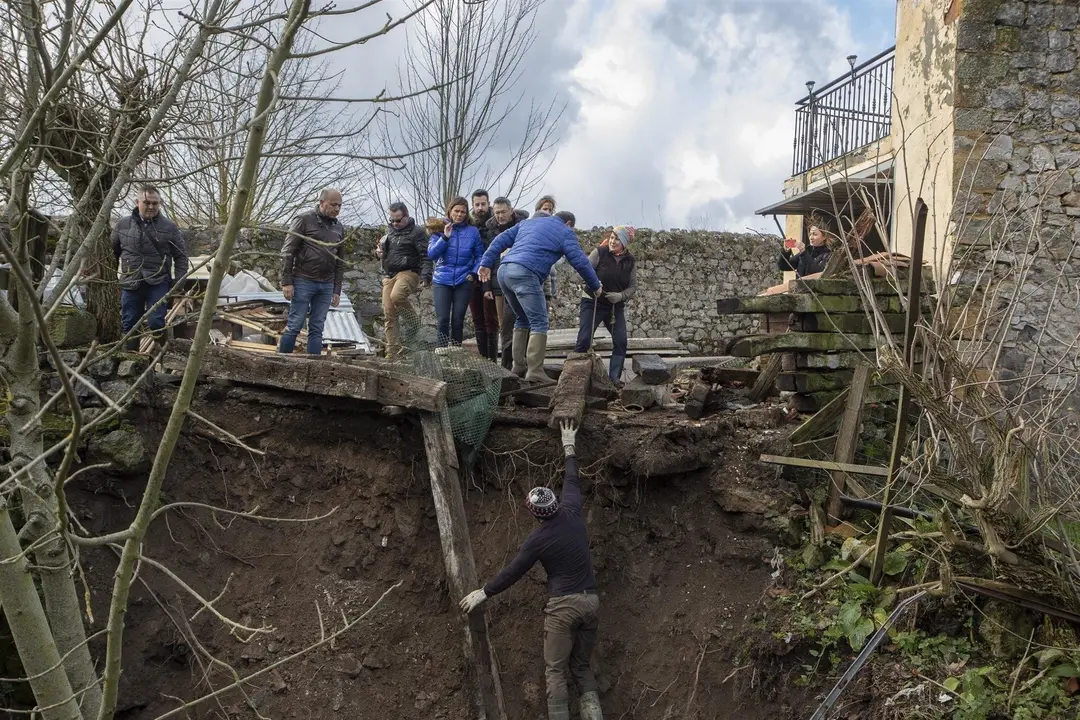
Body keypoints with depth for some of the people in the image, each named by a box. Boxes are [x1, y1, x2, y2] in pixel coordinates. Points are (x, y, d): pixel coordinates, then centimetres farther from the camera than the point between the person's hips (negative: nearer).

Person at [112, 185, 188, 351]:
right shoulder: (123, 224, 5)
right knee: (129, 325, 8)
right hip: (130, 284, 3)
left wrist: (179, 283, -3)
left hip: (158, 283, -2)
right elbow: (112, 252, 17)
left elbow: (181, 256, 4)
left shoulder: (169, 227, -1)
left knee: (156, 323, -9)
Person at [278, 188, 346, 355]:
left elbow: (340, 262, 19)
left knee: (317, 329, 5)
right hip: (303, 281, -5)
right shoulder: (304, 220, -2)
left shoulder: (339, 228, 14)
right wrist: (286, 281, -11)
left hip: (326, 286, 5)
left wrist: (337, 290, 13)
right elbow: (288, 251, -5)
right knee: (294, 326, -5)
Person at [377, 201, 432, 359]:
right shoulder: (390, 231, 18)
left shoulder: (416, 232, -3)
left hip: (408, 272, -7)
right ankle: (392, 353, 3)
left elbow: (426, 256, -9)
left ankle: (413, 322, -10)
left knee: (397, 296, -36)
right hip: (389, 275, 7)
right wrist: (380, 253, 8)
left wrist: (425, 277, -21)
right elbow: (384, 250, 33)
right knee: (389, 314, 0)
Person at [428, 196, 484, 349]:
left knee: (458, 321, 3)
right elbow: (431, 254, -5)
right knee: (442, 320, -8)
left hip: (463, 281, 0)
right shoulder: (440, 229, 3)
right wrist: (445, 237, -16)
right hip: (442, 280, 0)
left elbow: (479, 255, 8)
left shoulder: (473, 231, 3)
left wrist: (474, 273, -6)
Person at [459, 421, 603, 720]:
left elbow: (512, 572, -1)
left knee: (555, 670, 1)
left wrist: (483, 593, 11)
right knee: (582, 665, 15)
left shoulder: (537, 539, -9)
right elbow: (572, 482, 19)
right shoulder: (572, 514, 1)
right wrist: (569, 448, 33)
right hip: (591, 601, 6)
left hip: (563, 605, -6)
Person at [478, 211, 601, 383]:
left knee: (523, 320, 20)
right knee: (539, 323, -6)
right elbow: (580, 262, 7)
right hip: (525, 274, -7)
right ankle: (535, 372, -17)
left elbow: (501, 240, 21)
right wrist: (595, 286, 17)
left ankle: (518, 367, 17)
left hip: (504, 271, 7)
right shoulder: (565, 232, 11)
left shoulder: (528, 222, 29)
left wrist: (486, 263, 17)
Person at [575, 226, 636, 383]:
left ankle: (614, 378, 4)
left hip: (616, 307, 4)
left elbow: (633, 286, 4)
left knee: (621, 341, -5)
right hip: (593, 303, -3)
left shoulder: (630, 261, 1)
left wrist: (621, 296, -16)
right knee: (584, 339, -11)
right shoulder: (599, 253, -9)